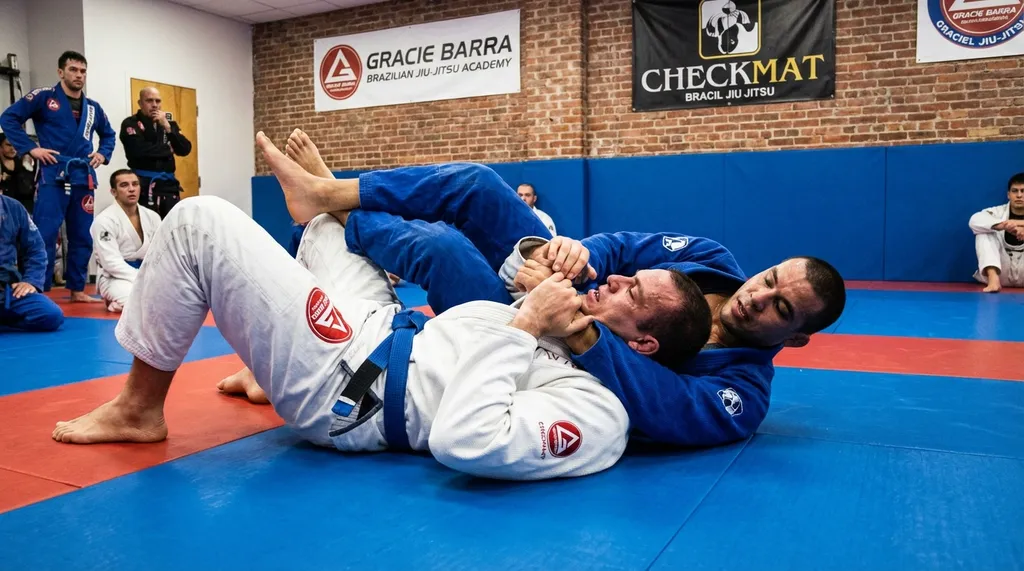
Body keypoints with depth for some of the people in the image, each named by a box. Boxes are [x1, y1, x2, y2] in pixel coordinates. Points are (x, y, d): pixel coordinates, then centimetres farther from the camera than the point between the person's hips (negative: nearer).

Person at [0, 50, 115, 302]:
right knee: (44, 235, -9)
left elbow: (109, 134, 28)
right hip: (53, 177, -5)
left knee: (82, 236, 9)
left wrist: (103, 154, 11)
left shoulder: (93, 107, 13)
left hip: (84, 178, 5)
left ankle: (77, 289, 19)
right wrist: (30, 148, -11)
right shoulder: (43, 97, -2)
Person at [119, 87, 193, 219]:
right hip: (144, 185, -5)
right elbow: (138, 150, -18)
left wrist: (167, 127, -8)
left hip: (168, 183, 5)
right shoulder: (131, 123, 0)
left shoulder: (169, 124, 16)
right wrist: (168, 148, -5)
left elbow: (185, 150, 3)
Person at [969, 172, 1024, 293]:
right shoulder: (998, 212, 4)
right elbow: (975, 220, -19)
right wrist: (1004, 225, -36)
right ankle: (993, 278, -36)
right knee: (984, 233, -19)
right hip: (1003, 271, 1)